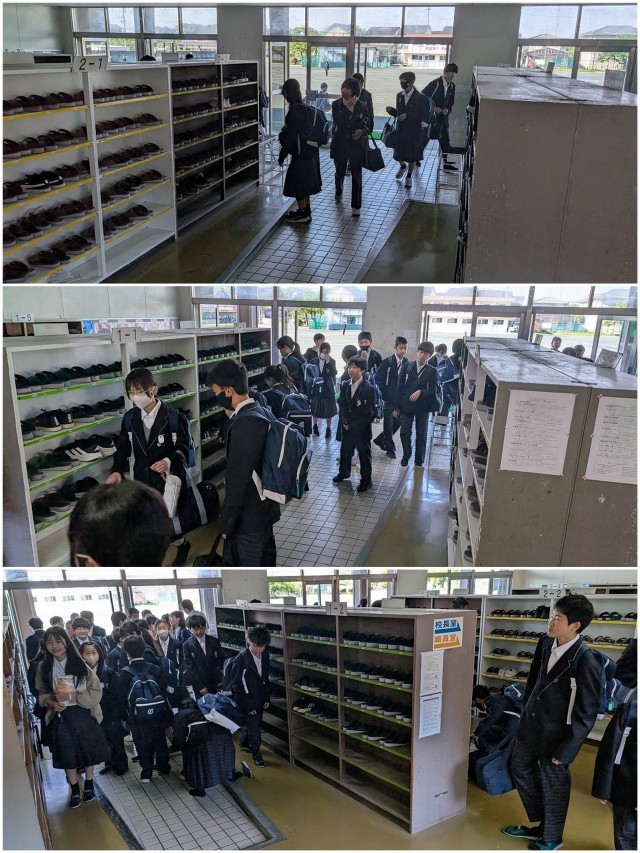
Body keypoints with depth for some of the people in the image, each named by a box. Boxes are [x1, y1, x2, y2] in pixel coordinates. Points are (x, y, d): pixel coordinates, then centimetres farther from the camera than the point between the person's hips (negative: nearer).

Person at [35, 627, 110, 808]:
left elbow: (96, 692, -12)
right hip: (60, 717, 1)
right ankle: (74, 790, 31)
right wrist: (50, 703, -15)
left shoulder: (79, 664, -13)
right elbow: (41, 693, 6)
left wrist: (71, 697, -23)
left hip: (84, 715, -1)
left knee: (89, 750, 12)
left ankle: (89, 785, 36)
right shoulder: (44, 667, -6)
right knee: (67, 754, 11)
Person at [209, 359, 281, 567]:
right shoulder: (259, 412, 5)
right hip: (265, 506, 9)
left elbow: (238, 479, -24)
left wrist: (226, 523, -16)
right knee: (265, 560, 19)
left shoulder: (244, 422, -25)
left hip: (249, 515, -9)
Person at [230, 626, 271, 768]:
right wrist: (247, 706, -15)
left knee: (255, 724, 19)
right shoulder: (240, 659, -23)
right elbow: (236, 685, -17)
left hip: (259, 700, 6)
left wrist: (266, 698, 7)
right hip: (247, 702, -6)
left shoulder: (264, 656, -5)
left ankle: (244, 743, 46)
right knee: (254, 729, 0)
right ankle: (256, 754, 22)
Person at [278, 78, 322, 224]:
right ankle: (306, 210, 27)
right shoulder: (304, 107, 8)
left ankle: (303, 213, 8)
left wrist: (282, 155, -11)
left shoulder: (295, 110, -19)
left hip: (300, 153, -9)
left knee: (297, 182, 2)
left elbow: (291, 136, -19)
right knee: (305, 181, 17)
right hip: (310, 151, 9)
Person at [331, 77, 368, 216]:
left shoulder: (361, 106, 0)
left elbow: (367, 124, 6)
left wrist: (362, 131, -15)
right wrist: (347, 107, -19)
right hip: (340, 144, 1)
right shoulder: (336, 104, -1)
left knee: (356, 175, -3)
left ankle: (356, 206, 2)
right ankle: (338, 192, 47)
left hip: (356, 144, -1)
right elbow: (337, 121, -14)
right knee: (340, 172, 16)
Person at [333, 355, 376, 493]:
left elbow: (370, 412, -15)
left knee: (364, 453, 6)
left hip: (362, 428, -5)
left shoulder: (368, 388, -15)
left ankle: (366, 480, 17)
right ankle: (344, 472, 41)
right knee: (345, 449, 20)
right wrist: (343, 421, -7)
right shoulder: (345, 385, 2)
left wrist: (354, 424, -15)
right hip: (347, 426, 6)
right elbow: (342, 405, 8)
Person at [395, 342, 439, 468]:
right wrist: (397, 406, -1)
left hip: (422, 407, 0)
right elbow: (400, 386, 2)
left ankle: (419, 460, 19)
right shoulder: (407, 366, 2)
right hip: (407, 405, 1)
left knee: (421, 434, 7)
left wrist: (420, 392, -23)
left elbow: (433, 389, -5)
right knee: (404, 433, 1)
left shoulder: (431, 371, 0)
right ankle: (406, 456, 21)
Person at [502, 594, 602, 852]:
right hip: (531, 725, 7)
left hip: (556, 735, -7)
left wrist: (566, 750, -15)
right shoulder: (545, 644, -6)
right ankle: (540, 823, 44)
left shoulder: (585, 662, -26)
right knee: (520, 769, 22)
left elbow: (586, 714, -19)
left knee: (553, 785, 13)